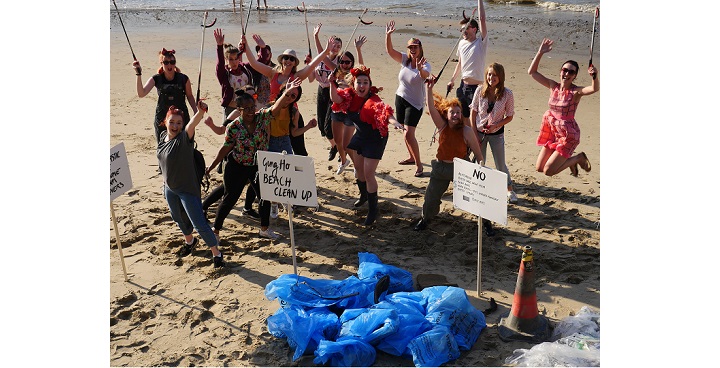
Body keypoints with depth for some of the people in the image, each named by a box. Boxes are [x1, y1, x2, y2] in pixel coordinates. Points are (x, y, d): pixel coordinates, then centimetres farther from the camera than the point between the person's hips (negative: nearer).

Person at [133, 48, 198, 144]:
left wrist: (195, 111, 2)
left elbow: (189, 96, 11)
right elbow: (141, 94, -15)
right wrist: (139, 74, -22)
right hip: (162, 118, 1)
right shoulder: (156, 79, -4)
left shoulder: (183, 79, -4)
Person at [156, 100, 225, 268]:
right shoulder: (163, 136, -1)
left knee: (199, 223, -7)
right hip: (169, 188, 7)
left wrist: (200, 112, -62)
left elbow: (192, 123, -43)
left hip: (187, 188, -7)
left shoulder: (184, 138, -21)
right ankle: (189, 241, 53)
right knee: (178, 218, 26)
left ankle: (216, 253, 8)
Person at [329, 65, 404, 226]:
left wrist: (394, 121, -66)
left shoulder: (373, 100, -28)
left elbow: (384, 111, -46)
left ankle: (373, 210, 9)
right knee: (358, 167, 21)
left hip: (375, 139, -7)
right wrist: (332, 84, -37)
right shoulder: (350, 95, -8)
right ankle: (363, 195, 49)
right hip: (360, 136, 7)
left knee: (368, 173, -7)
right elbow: (335, 99, -21)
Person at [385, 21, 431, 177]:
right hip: (400, 98, 6)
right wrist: (388, 35, -23)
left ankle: (419, 164, -6)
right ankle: (412, 157, 34)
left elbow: (425, 75, -37)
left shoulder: (425, 65, -15)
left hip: (415, 103, -6)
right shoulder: (405, 59, 0)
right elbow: (390, 51, -9)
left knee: (408, 133, -15)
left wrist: (420, 69, -58)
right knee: (406, 132, 16)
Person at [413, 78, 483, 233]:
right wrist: (429, 88, -28)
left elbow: (478, 153, -7)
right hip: (441, 167, 3)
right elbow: (431, 107, -18)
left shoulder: (467, 131, -13)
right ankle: (426, 218, 37)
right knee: (431, 196, 12)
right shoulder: (442, 126, -6)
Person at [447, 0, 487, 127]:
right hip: (463, 86, 7)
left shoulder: (481, 42, -10)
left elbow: (482, 19, -20)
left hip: (476, 87, -6)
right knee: (463, 117, 16)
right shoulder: (462, 43, 8)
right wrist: (452, 80, 22)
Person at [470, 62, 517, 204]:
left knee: (500, 165, 6)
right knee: (479, 163, 9)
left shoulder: (507, 94, -13)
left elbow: (509, 116, -4)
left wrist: (495, 126, -19)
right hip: (479, 131, 1)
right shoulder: (480, 91, -10)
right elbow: (473, 113, -4)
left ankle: (510, 190, 26)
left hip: (496, 133, -1)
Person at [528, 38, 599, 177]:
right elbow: (532, 72, -1)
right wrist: (540, 53, -11)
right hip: (552, 133, 6)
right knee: (539, 168, 9)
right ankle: (568, 160, 33)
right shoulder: (553, 86, 0)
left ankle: (578, 158, 14)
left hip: (568, 135, -6)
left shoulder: (576, 91, -14)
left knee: (548, 171, -9)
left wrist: (595, 76, -53)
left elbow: (595, 88, -34)